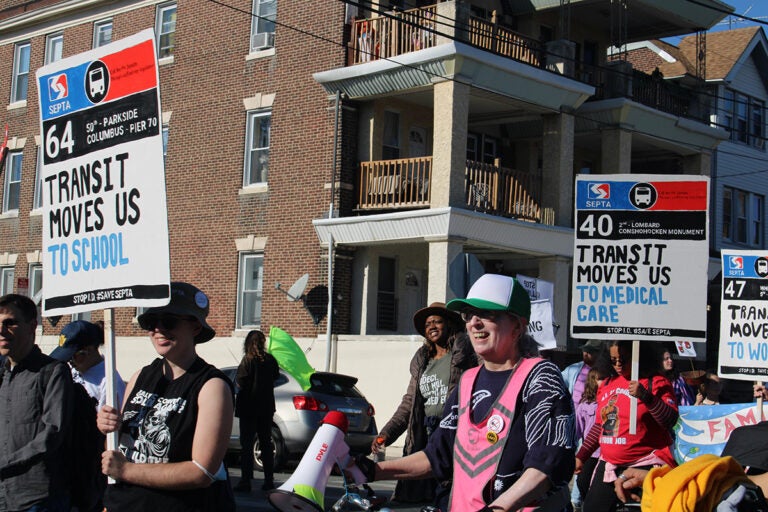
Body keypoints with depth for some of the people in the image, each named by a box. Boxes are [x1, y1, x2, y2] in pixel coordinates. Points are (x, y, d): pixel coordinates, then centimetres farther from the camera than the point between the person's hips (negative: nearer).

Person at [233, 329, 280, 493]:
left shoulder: (248, 360, -14)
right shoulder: (271, 360, -1)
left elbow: (240, 383, -18)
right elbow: (276, 377, 10)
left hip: (248, 407, -5)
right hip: (266, 407, 5)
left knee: (246, 444, 0)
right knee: (266, 443, 13)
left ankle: (246, 480, -4)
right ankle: (269, 479, 15)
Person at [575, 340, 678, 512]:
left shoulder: (656, 382, -5)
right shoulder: (607, 384, 13)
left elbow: (670, 421, -16)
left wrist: (646, 396, -27)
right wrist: (581, 456, 21)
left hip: (645, 465, -6)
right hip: (609, 465, 6)